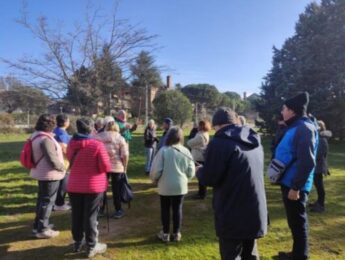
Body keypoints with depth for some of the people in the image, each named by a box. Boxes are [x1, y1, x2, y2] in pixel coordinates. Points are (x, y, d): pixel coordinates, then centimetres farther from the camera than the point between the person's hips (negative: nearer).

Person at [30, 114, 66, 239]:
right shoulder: (45, 139, -24)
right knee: (47, 201, 1)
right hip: (49, 174, -10)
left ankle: (38, 225, 32)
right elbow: (52, 158, -25)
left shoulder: (37, 136, 8)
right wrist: (62, 167, -9)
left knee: (41, 199, 20)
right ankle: (42, 229, 11)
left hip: (41, 172, 10)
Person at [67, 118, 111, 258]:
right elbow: (107, 167, -15)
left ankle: (77, 243, 33)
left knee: (77, 215, 17)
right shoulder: (97, 145, -18)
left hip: (74, 186, 5)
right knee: (90, 216, 5)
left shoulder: (71, 144, 0)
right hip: (93, 186, -5)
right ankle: (91, 247, 18)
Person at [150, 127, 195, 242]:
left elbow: (156, 170, -14)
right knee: (177, 209, 15)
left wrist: (154, 179, 7)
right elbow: (191, 172, -1)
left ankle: (165, 233, 24)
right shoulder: (185, 151, -4)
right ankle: (176, 233, 25)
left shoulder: (163, 150, -14)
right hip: (180, 186, 2)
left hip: (165, 186, -2)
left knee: (165, 209, 14)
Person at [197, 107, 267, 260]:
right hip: (255, 213, 7)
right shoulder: (254, 141, 8)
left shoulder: (219, 143, -16)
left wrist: (199, 171, 4)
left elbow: (209, 179, -17)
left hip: (233, 216, -7)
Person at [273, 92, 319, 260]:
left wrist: (296, 187, -22)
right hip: (289, 182, 10)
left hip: (294, 186, -10)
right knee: (295, 222, 21)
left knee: (297, 223, 5)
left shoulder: (304, 128, -18)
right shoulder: (295, 127, 13)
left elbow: (307, 162, -25)